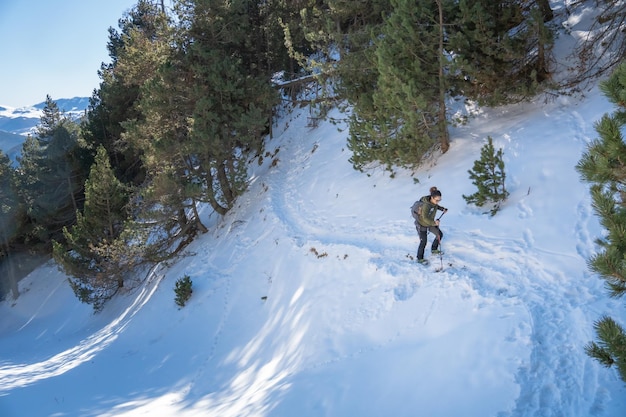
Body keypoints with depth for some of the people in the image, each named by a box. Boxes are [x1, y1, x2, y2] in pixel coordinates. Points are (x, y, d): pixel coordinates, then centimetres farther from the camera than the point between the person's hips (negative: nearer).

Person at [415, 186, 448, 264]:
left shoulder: (434, 201, -14)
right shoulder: (426, 205, -38)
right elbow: (425, 218, -40)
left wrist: (442, 208, -2)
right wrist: (434, 223, -42)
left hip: (430, 223, 8)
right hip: (421, 224, -8)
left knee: (440, 234, 15)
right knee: (423, 242, -1)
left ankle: (434, 249, 38)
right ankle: (420, 258, 20)